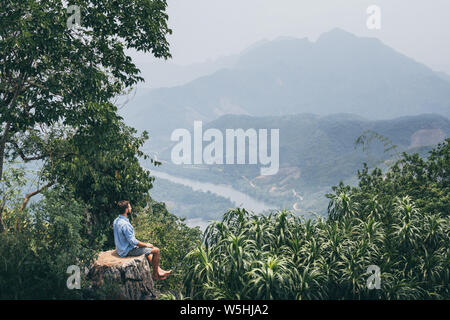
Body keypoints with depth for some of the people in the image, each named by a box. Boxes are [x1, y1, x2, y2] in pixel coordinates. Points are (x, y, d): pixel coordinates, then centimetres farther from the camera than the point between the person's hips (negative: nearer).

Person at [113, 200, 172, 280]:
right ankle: (155, 274, 11)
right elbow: (133, 241, -26)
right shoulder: (125, 224, -29)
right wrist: (146, 244, -11)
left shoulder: (116, 221, 2)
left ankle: (159, 271, 29)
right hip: (128, 251, -10)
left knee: (148, 249, 27)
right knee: (156, 250, -4)